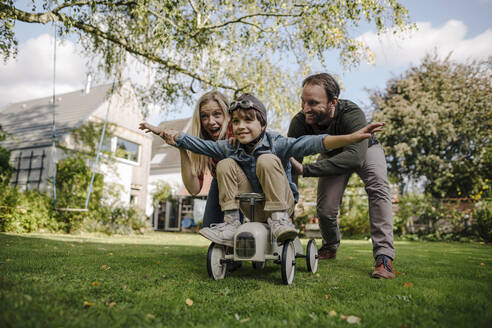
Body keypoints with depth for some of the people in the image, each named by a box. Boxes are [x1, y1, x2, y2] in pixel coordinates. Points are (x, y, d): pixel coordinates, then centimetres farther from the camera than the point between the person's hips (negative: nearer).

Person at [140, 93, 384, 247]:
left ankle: (280, 219, -26)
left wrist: (352, 137, -42)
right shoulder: (231, 148, -1)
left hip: (281, 202, -4)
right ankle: (231, 223, -16)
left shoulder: (276, 143, -16)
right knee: (226, 164, -12)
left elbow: (312, 144, -29)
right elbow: (200, 145, 0)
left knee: (267, 160, -28)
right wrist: (172, 136, -13)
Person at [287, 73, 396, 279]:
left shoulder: (352, 114, -41)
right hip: (332, 154, 2)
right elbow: (290, 164, -28)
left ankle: (384, 257, -28)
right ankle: (330, 247, 21)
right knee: (325, 209, -12)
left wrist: (306, 170, -60)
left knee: (378, 188, -31)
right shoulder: (299, 123, -31)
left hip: (365, 149, -2)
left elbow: (355, 157, -54)